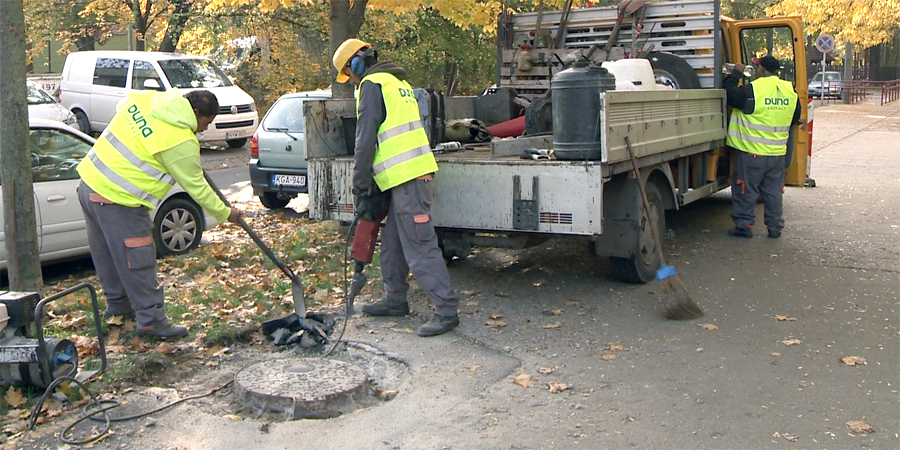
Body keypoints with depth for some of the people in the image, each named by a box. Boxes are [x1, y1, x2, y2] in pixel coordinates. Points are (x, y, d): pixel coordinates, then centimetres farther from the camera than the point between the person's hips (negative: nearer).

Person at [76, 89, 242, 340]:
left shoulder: (144, 99, 5)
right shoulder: (181, 142, -16)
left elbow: (122, 105, 30)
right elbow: (196, 187, -8)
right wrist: (225, 213, 5)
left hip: (89, 182, 9)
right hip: (118, 201, -9)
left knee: (106, 253, 23)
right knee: (137, 263, 1)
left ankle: (118, 305, 40)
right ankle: (151, 321, 9)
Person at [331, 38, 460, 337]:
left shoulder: (372, 85, -5)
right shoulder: (398, 82, 24)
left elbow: (366, 140, -11)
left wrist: (361, 186, -5)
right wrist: (370, 185, 26)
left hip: (407, 178, -10)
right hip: (413, 174, 10)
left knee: (420, 247, -9)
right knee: (393, 243, 17)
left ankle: (446, 310, -7)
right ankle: (395, 300, 28)